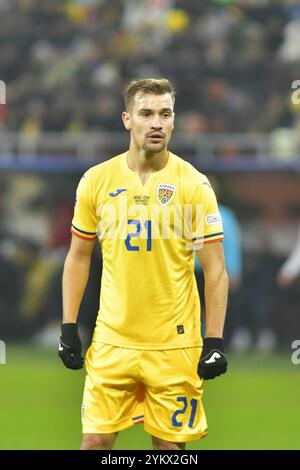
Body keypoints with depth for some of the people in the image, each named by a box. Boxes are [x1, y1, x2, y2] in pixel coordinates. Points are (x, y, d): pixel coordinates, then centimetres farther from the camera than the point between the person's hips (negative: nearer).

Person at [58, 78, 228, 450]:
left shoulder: (194, 184, -5)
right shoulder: (96, 180, 1)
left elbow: (215, 270, -3)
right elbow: (78, 258, 11)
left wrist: (215, 341, -9)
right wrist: (68, 328, 5)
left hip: (174, 345, -2)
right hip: (112, 341, 2)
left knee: (170, 443, 4)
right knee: (96, 440, 1)